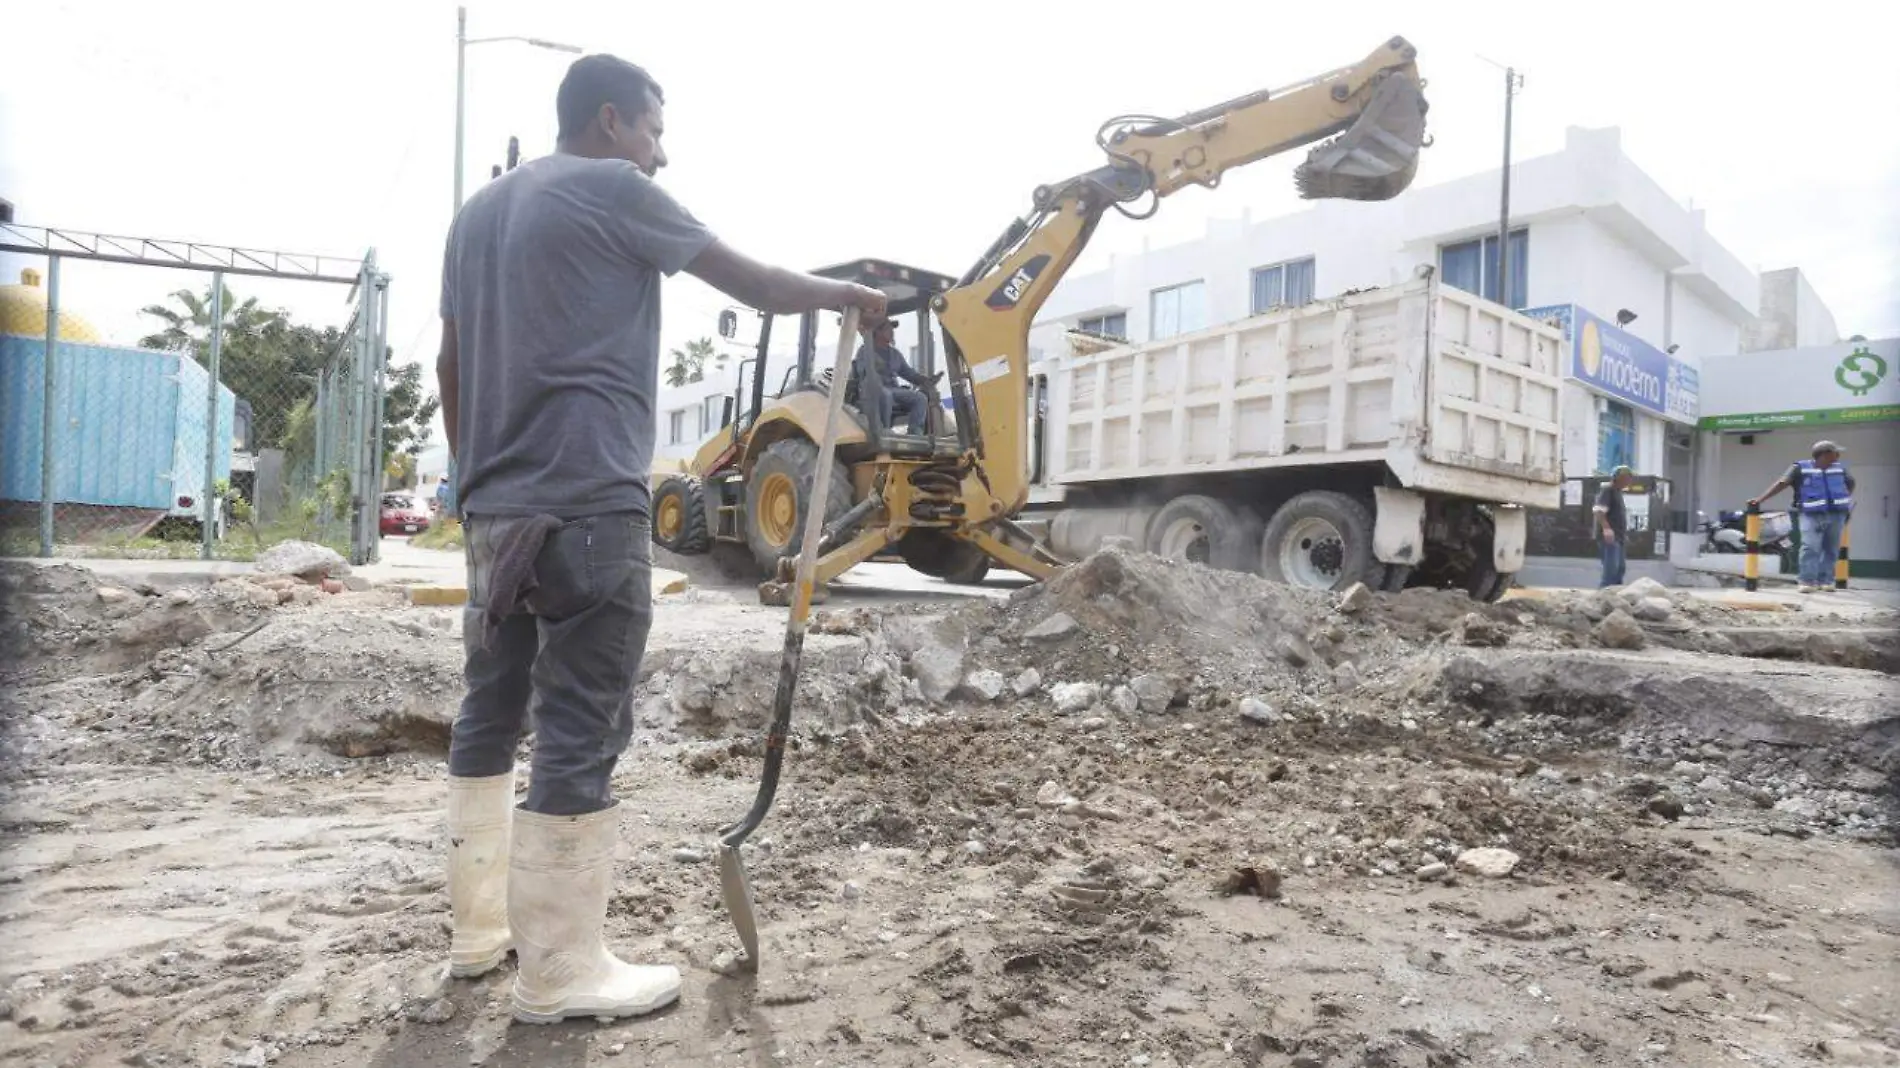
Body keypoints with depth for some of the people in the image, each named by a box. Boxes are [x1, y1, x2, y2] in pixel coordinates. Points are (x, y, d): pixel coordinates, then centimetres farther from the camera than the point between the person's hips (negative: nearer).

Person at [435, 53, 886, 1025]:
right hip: (585, 503, -9)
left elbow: (451, 362, 22)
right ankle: (557, 971, 2)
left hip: (496, 506, 9)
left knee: (490, 711, 14)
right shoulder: (611, 189, -3)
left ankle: (479, 926, 24)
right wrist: (847, 294, 17)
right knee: (580, 730, -5)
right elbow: (754, 284, 1)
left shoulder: (480, 209, 21)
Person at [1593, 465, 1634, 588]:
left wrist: (1624, 535, 26)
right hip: (1609, 538, -10)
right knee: (1611, 570, -15)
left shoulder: (1618, 492, 20)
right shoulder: (1607, 491, -10)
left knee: (1619, 569, 13)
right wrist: (1606, 528, -35)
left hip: (1619, 537, 10)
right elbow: (1598, 511, -24)